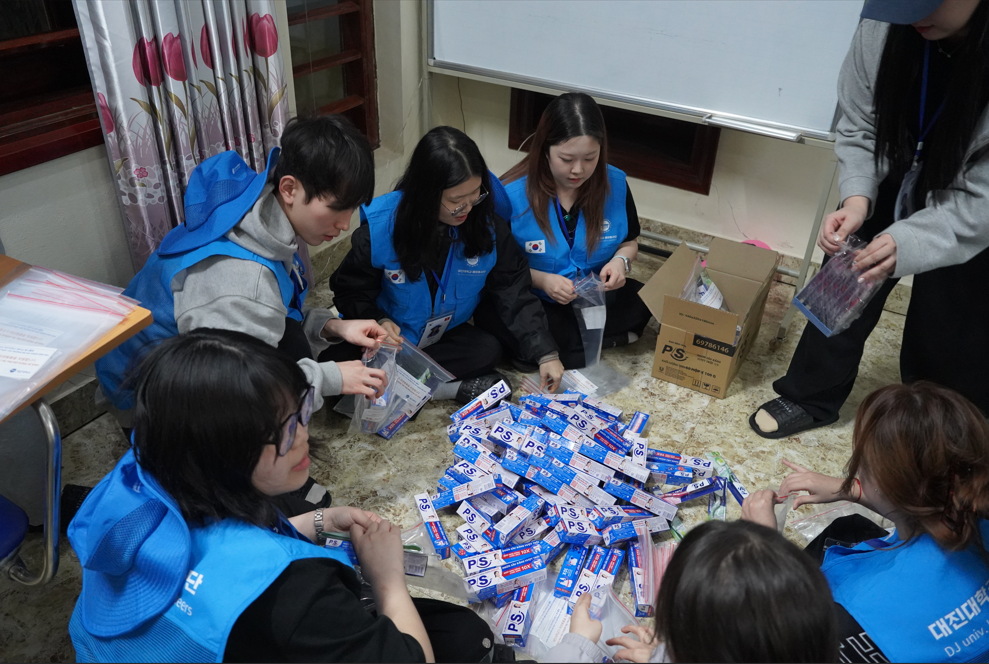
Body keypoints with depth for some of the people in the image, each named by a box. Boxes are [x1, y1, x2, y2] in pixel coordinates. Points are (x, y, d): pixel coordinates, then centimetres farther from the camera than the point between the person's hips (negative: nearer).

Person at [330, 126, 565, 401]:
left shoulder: (488, 225, -15)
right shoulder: (380, 228, -20)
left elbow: (513, 293, -9)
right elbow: (350, 290, -8)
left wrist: (546, 353, -16)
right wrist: (378, 321, -28)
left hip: (448, 335, 1)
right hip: (391, 336, -1)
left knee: (488, 350, -28)